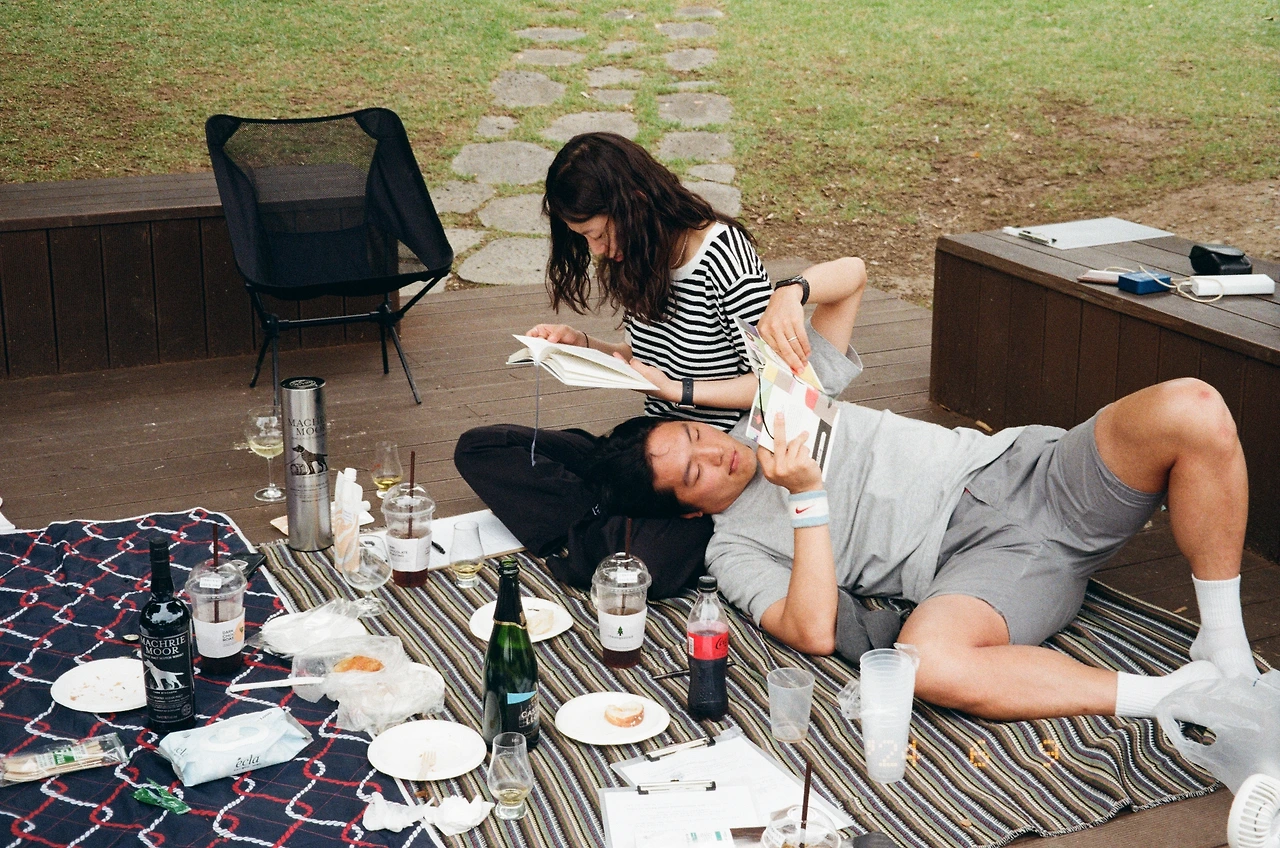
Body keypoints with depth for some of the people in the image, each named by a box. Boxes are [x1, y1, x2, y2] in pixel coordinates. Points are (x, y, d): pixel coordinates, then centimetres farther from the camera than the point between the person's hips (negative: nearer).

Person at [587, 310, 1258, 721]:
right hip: (977, 561, -4)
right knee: (926, 660, -41)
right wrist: (807, 499, -14)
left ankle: (1223, 647, -11)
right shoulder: (735, 550, 8)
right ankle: (1174, 697, -26)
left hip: (1021, 469, 4)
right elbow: (814, 634, -11)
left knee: (1190, 411, -24)